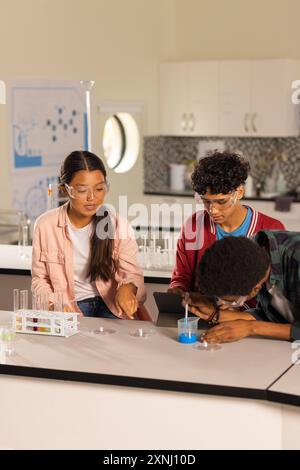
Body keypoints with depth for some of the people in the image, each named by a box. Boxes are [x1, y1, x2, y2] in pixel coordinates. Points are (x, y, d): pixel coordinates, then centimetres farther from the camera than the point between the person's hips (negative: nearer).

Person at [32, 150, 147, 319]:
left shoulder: (118, 226, -2)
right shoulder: (46, 225, -3)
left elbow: (132, 272, -4)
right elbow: (40, 279, 6)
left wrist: (127, 287, -28)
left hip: (109, 305, 1)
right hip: (68, 308, 0)